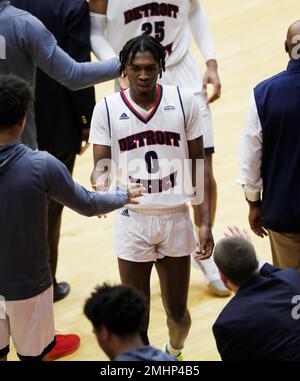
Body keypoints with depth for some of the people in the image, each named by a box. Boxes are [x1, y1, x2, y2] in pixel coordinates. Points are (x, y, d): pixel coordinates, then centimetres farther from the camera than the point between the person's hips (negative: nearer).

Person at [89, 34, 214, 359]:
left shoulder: (184, 103, -4)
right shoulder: (107, 109, -6)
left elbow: (198, 166, 1)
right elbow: (101, 166, -4)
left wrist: (205, 222, -2)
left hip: (176, 219, 1)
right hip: (132, 222, -1)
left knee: (177, 311, 13)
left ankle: (175, 352, 45)